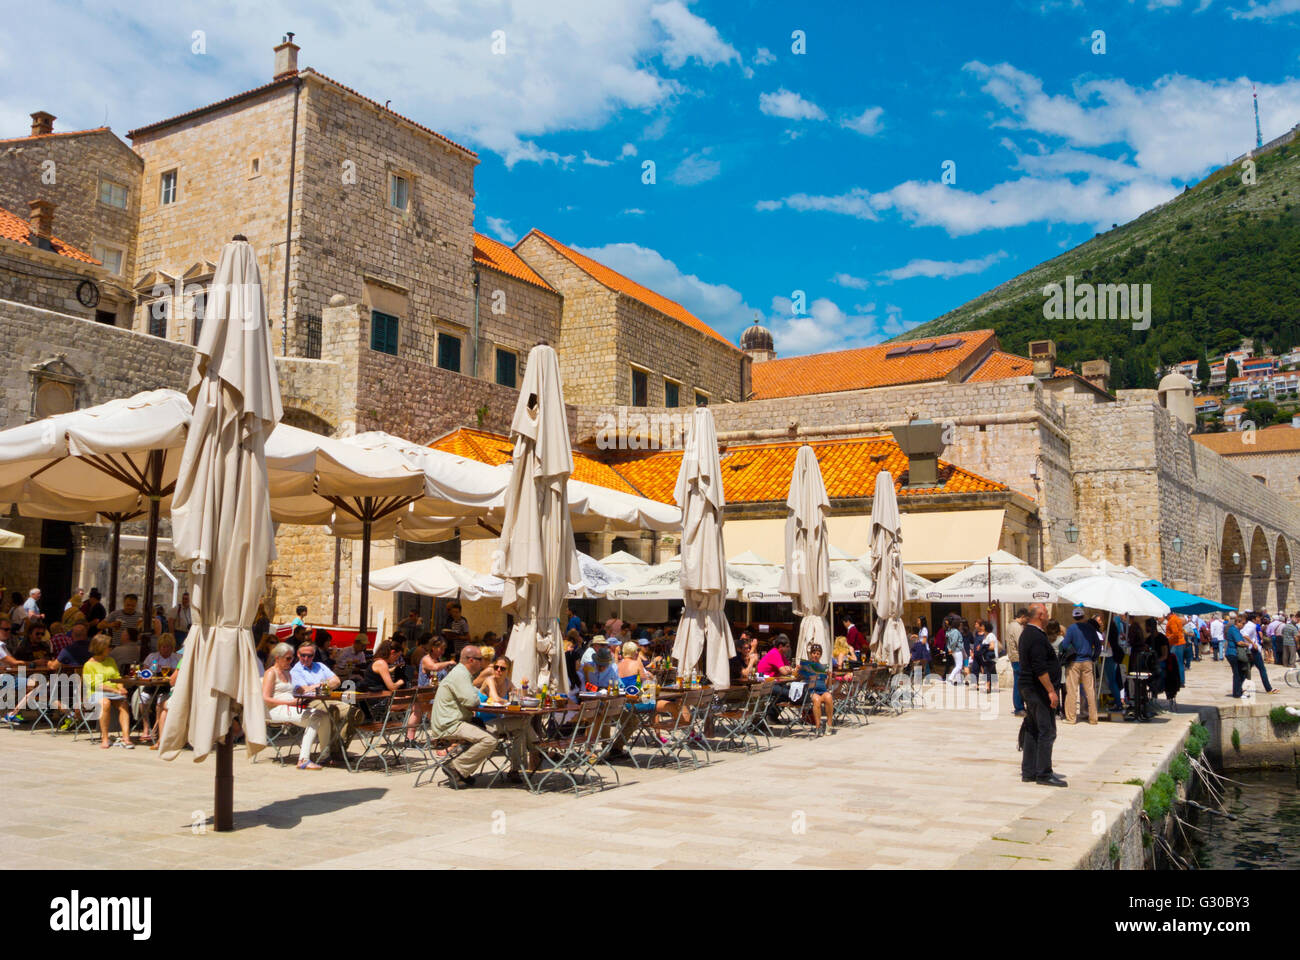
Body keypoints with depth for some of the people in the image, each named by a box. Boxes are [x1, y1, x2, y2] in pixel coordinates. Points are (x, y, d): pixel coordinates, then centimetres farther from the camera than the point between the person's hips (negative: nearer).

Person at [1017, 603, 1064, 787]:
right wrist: (1051, 691, -21)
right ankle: (1044, 773, -4)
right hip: (1038, 689, -11)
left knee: (1032, 730, 13)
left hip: (1028, 688, 11)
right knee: (1046, 731, -6)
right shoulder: (1037, 637, -18)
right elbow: (1040, 668, -23)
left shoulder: (1027, 634, 15)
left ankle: (1028, 771, 16)